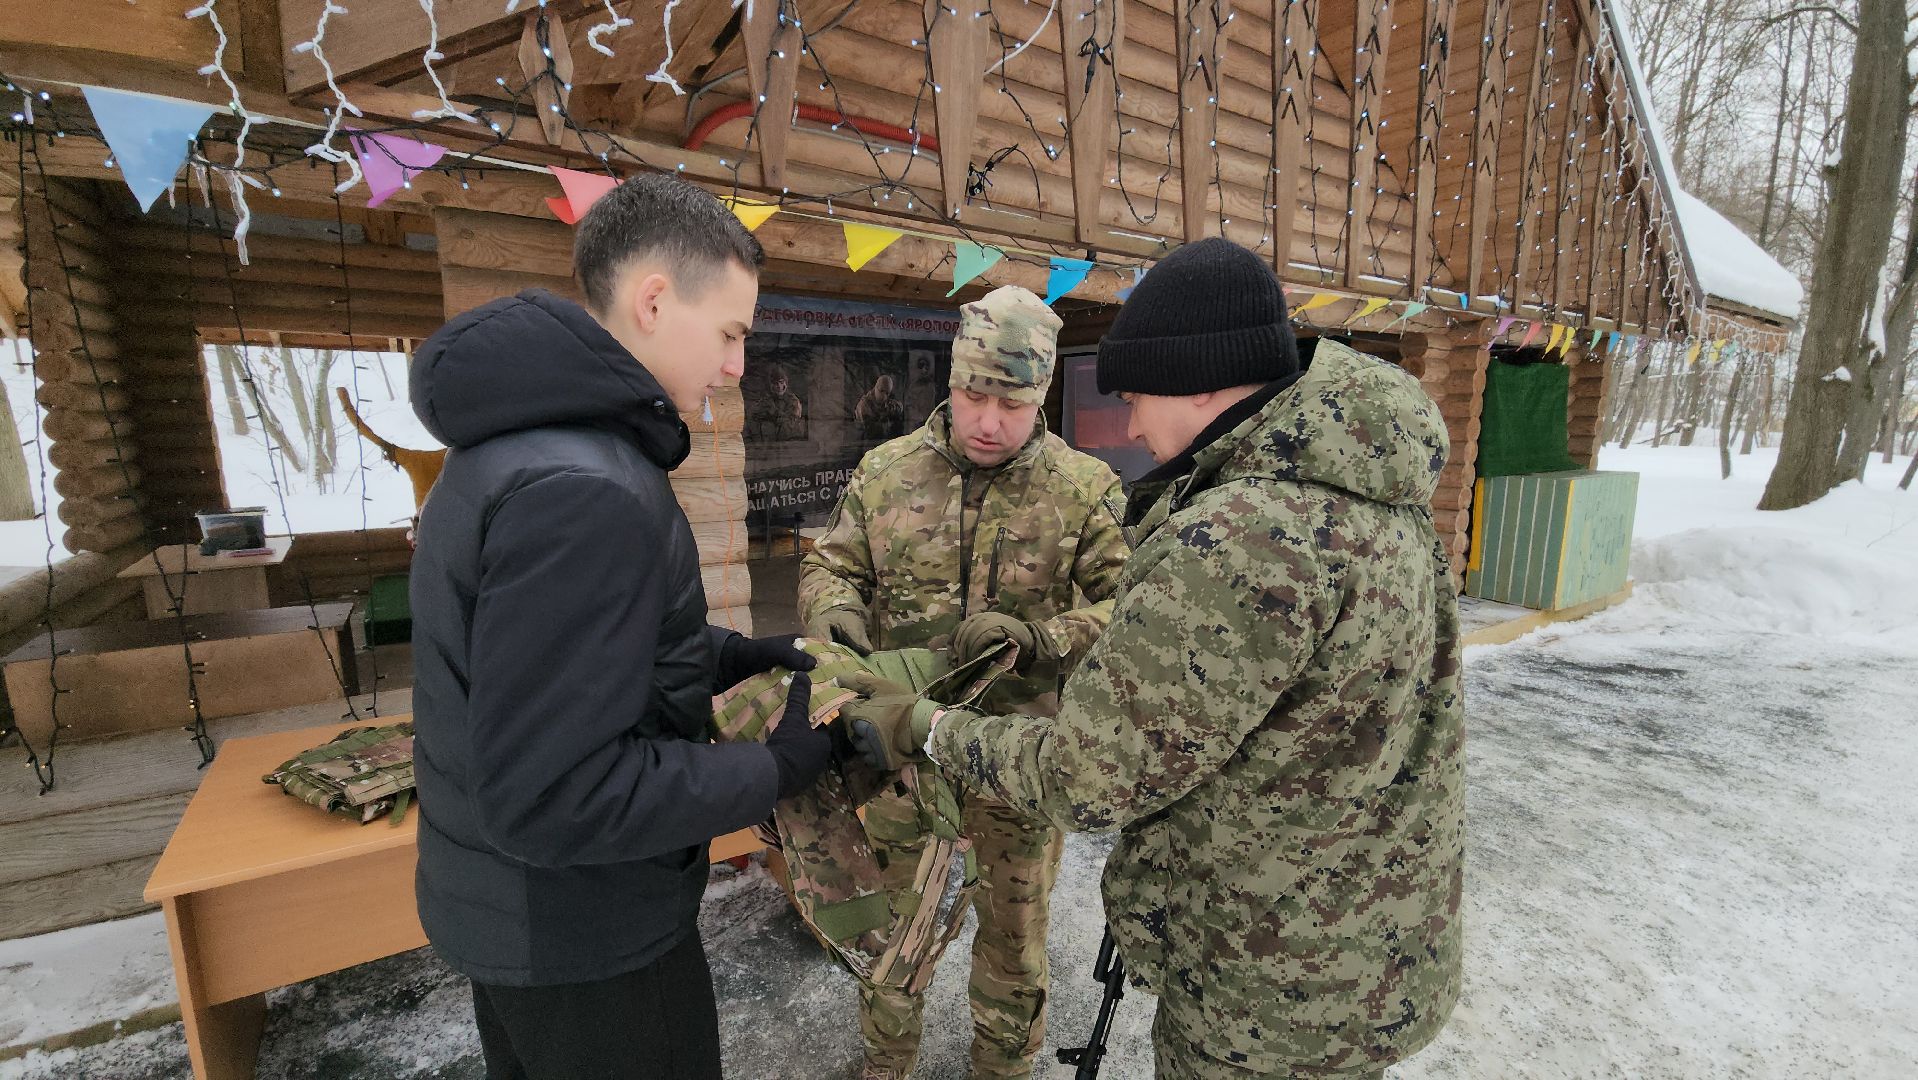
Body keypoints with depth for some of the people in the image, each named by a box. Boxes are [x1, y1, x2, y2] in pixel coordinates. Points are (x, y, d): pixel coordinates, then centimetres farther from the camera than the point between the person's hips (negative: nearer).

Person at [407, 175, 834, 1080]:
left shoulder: (515, 441, 1)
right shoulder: (584, 491, -31)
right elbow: (554, 797, -30)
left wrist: (736, 655, 2)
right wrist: (778, 769, -21)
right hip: (584, 932, -9)